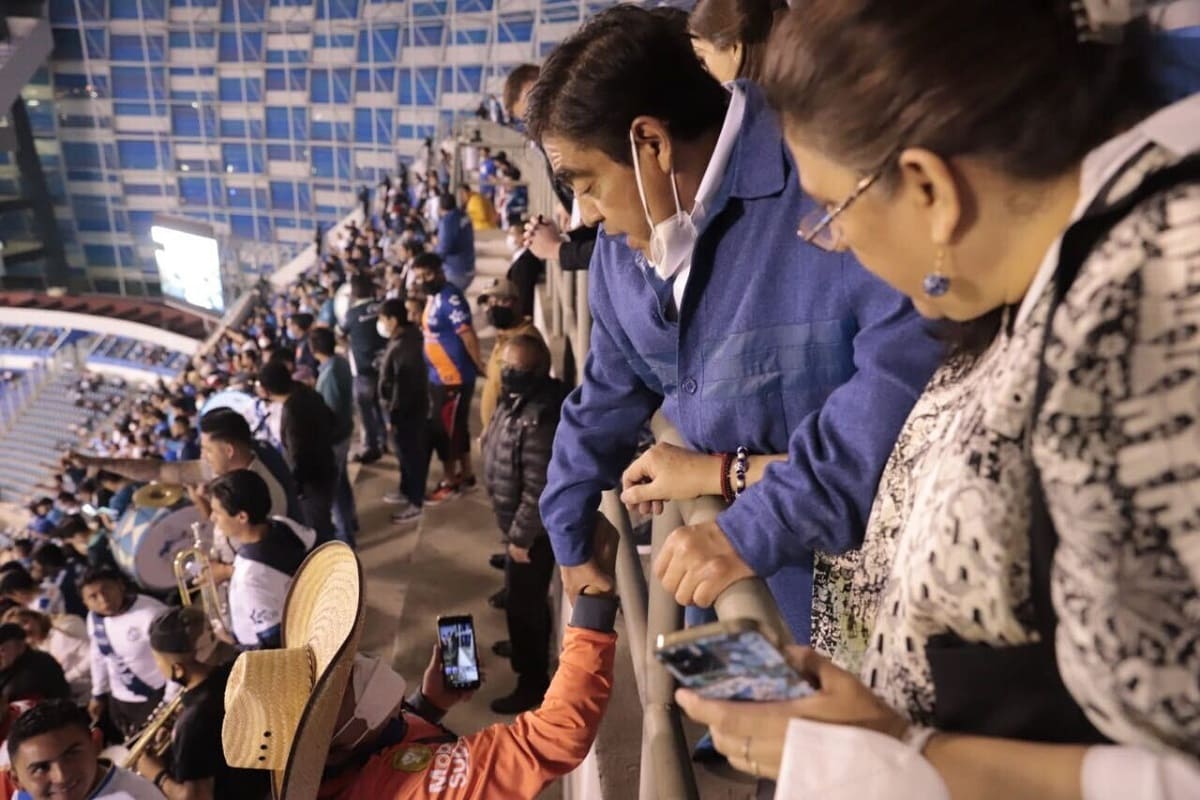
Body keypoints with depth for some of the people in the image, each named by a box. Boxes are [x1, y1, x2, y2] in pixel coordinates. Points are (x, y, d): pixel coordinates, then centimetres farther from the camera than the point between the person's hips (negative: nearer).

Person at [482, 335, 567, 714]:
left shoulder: (538, 422, -33)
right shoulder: (515, 401, -1)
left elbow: (538, 491, -30)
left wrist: (520, 536, -20)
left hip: (533, 529, -10)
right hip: (517, 522, 10)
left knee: (523, 601, 5)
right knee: (524, 595, 27)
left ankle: (533, 680, 22)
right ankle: (530, 647, 48)